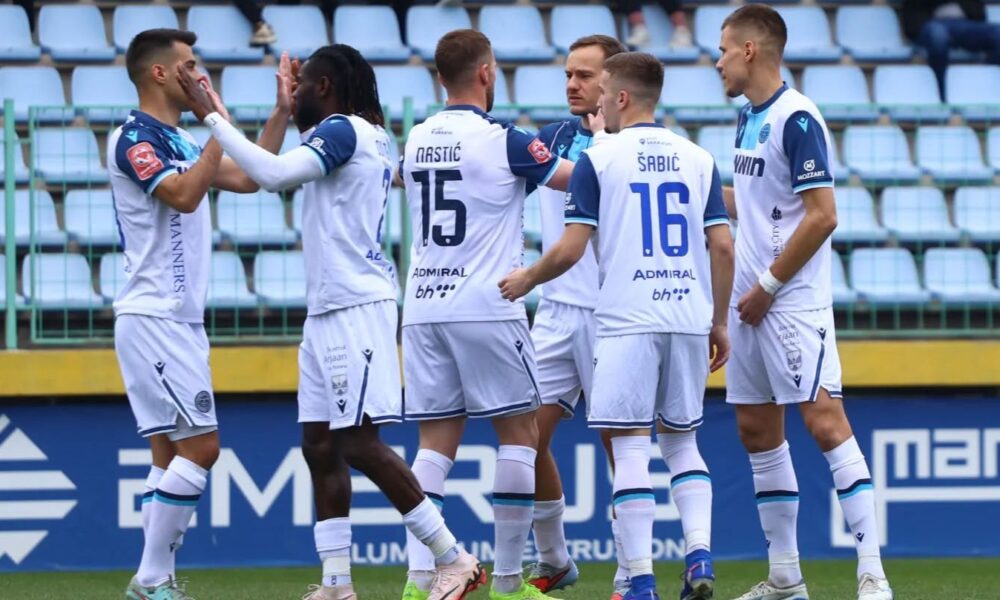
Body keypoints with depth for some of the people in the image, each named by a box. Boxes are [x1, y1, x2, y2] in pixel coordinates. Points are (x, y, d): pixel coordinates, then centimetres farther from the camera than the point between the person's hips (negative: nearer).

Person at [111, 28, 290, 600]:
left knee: (173, 452, 7)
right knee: (200, 446, -13)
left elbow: (248, 179, 21)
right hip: (154, 320, -10)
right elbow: (184, 195, -24)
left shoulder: (180, 141, 18)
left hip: (180, 322, 10)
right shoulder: (135, 137, -11)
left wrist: (282, 112, 15)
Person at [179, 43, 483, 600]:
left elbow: (275, 174, -24)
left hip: (355, 307, -10)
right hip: (327, 309, 10)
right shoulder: (372, 137, 17)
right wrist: (295, 113, 35)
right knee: (321, 444, 8)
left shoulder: (344, 130, -12)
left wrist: (214, 116, -17)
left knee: (360, 442, -12)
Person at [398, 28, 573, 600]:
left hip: (424, 309, 5)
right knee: (520, 432, 6)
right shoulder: (503, 141, -8)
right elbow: (579, 178, 1)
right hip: (485, 307, -5)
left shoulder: (418, 140, 10)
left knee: (437, 441, 6)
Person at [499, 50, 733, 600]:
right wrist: (718, 322, 17)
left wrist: (525, 280, 13)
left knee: (630, 446, -2)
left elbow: (571, 250, -5)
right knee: (682, 441, 17)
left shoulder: (597, 160, -2)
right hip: (689, 319, 4)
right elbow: (722, 247, 7)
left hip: (627, 321, -4)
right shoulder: (697, 158, 9)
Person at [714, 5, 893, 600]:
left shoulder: (797, 119, -14)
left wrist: (767, 288, -14)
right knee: (758, 430, 10)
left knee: (825, 421, -14)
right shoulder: (750, 117, 13)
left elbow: (822, 216, -18)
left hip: (793, 301, -10)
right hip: (751, 301, 10)